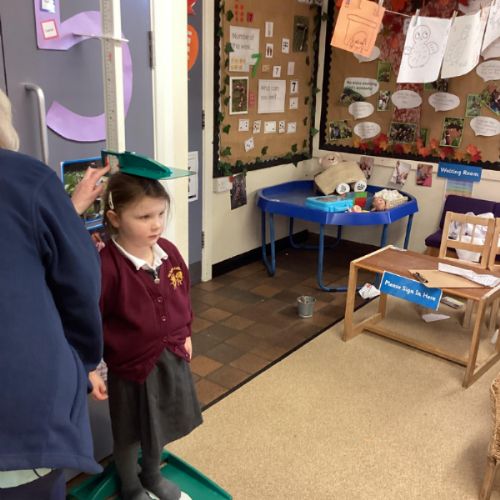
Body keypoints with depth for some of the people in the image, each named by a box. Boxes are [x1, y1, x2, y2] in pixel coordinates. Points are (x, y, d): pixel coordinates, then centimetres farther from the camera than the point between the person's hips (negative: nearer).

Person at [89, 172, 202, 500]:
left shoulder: (169, 253, -8)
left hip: (171, 357, 6)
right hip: (130, 365, -5)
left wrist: (185, 335, 15)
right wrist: (90, 369, -16)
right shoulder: (106, 265, -27)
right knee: (130, 435, 18)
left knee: (160, 426, 26)